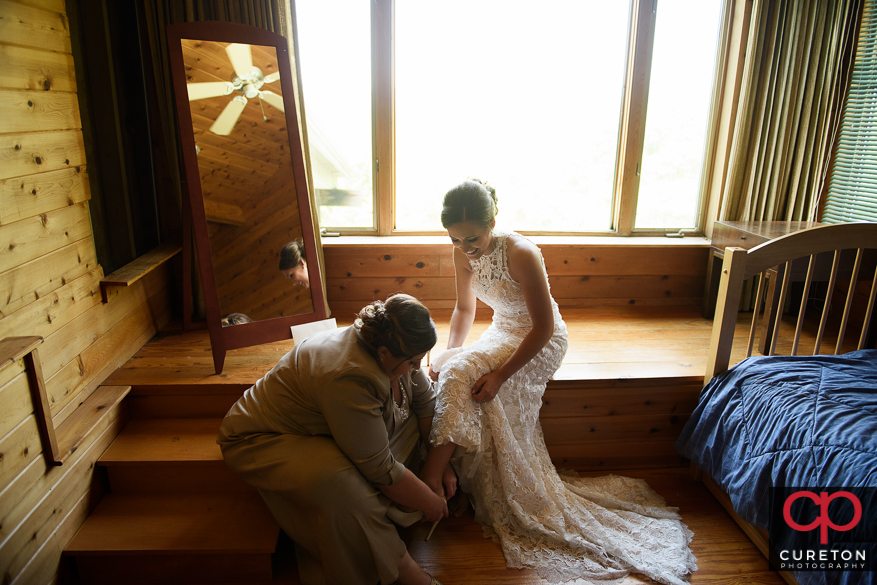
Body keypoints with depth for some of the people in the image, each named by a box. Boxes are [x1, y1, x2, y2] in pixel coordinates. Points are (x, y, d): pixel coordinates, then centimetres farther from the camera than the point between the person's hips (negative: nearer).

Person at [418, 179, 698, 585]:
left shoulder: (521, 254, -29)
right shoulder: (463, 253, -8)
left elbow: (544, 327, -24)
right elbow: (464, 309, 5)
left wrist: (500, 375, -29)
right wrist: (450, 352, -12)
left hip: (540, 343, -7)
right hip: (503, 331, 7)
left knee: (462, 377, -27)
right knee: (449, 371, -18)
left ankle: (431, 473, -18)